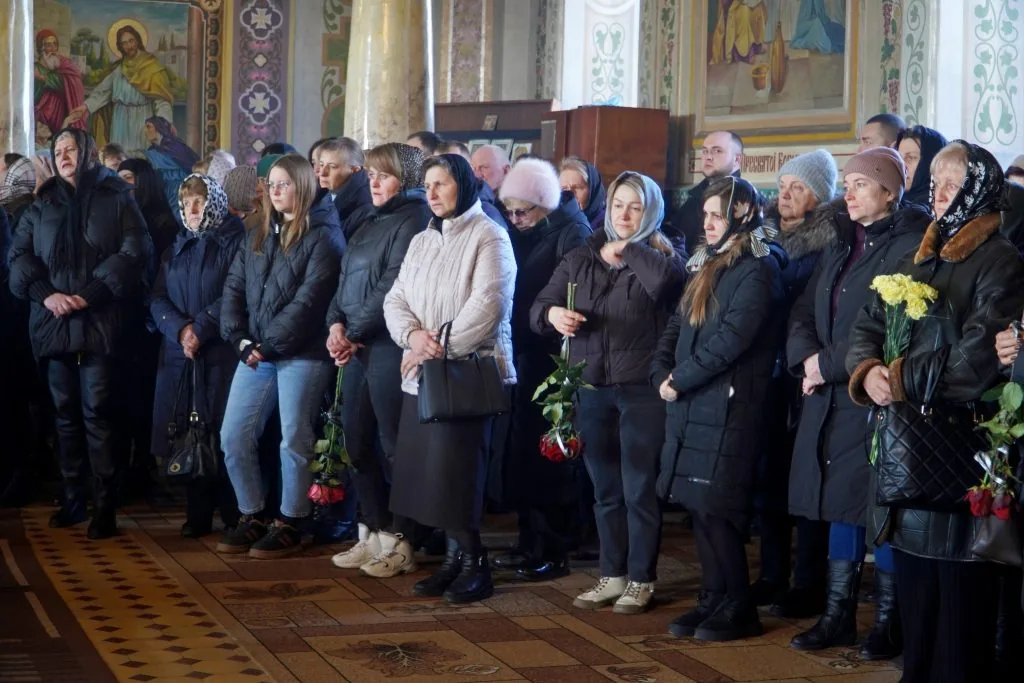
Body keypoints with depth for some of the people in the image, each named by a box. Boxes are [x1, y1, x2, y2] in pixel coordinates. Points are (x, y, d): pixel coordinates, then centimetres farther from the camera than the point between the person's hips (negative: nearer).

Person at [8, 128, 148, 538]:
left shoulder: (117, 200, 5)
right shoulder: (42, 206, 17)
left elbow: (133, 253, -7)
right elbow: (19, 255, 9)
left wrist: (90, 294, -14)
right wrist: (45, 293, -9)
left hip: (98, 322, -4)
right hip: (54, 323, 4)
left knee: (96, 413, -7)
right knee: (66, 412, 9)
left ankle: (104, 507, -3)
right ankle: (72, 500, 18)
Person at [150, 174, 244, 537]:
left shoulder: (235, 242, 0)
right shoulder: (176, 249, 17)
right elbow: (158, 299, 8)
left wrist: (201, 328, -17)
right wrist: (180, 329, -10)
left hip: (221, 353, -5)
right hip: (179, 354, 5)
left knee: (224, 434, -7)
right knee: (187, 435, 4)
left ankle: (235, 517, 1)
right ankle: (197, 516, 12)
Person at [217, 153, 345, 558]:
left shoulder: (323, 237, -4)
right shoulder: (256, 238, 18)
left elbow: (309, 300, -13)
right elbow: (234, 289, 12)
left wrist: (269, 344, -14)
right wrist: (241, 340, -4)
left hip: (302, 354, -7)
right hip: (255, 353, 7)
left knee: (294, 441, -2)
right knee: (234, 437, 4)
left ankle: (290, 526, 9)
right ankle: (253, 517, 17)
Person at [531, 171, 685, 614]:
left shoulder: (660, 259, -1)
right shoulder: (581, 259, 11)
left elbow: (665, 279, -26)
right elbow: (538, 308, 8)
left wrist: (626, 250, -11)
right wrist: (552, 315, -14)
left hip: (642, 391, -4)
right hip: (593, 390, 4)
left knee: (639, 490, 1)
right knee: (605, 490, 12)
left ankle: (641, 580, 12)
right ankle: (612, 575, 23)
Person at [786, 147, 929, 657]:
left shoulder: (912, 244, -10)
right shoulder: (841, 244, 17)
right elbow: (805, 310, 13)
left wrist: (830, 364, -16)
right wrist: (806, 357, -6)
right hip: (832, 399, 8)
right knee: (841, 503, 12)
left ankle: (889, 621, 10)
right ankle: (839, 615, 20)